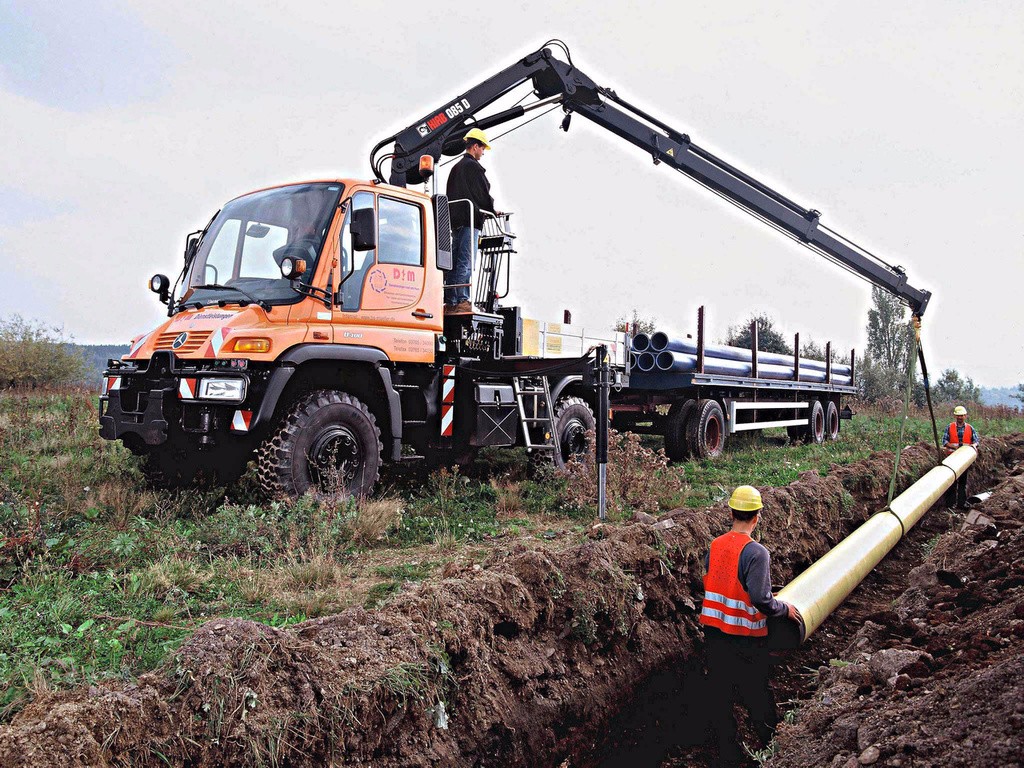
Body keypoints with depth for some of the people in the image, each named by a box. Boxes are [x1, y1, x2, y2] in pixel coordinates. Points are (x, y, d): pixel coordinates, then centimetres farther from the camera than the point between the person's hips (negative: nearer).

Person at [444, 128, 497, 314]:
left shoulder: (456, 167, 21)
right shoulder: (473, 166, -6)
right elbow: (483, 194, -7)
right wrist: (492, 210, 7)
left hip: (455, 220, 8)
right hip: (470, 220, -8)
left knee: (453, 262, 6)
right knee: (465, 262, -11)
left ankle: (450, 302, 5)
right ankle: (462, 301, -15)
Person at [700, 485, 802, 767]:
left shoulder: (715, 546, -1)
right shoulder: (756, 553, -18)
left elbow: (709, 584, 5)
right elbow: (760, 599, -24)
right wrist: (785, 608, -5)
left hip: (713, 631, 5)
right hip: (745, 637, -5)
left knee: (718, 694, 12)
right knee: (756, 695, 13)